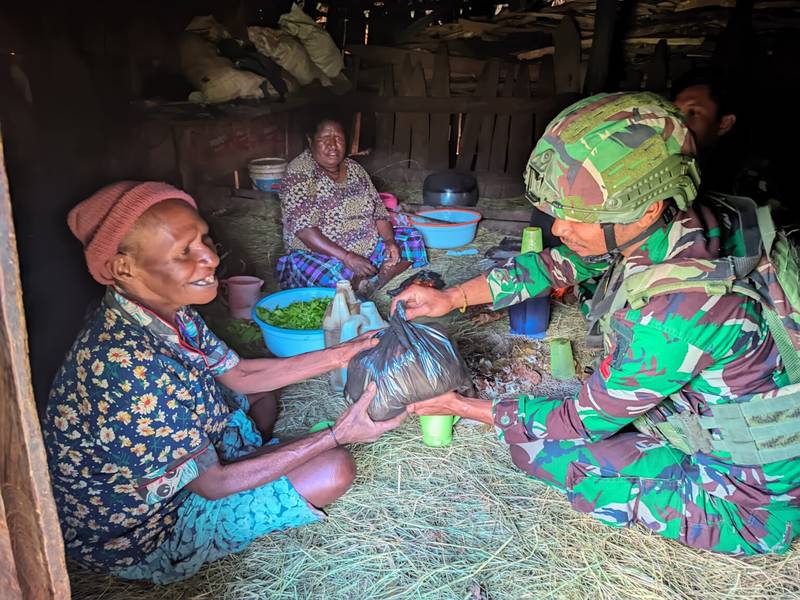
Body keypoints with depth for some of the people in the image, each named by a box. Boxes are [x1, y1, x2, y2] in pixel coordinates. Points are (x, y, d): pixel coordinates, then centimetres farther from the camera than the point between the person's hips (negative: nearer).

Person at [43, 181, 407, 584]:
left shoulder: (168, 313, -12)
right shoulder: (128, 368, -38)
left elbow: (240, 375, 1)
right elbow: (213, 484, -27)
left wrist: (339, 355, -5)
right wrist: (337, 434, -27)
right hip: (146, 539, -8)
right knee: (334, 469, -14)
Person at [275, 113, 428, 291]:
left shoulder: (354, 168, 9)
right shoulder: (300, 171, -12)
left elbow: (379, 211, 12)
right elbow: (303, 229, -22)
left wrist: (390, 240, -8)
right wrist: (347, 258, -29)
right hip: (318, 255, -7)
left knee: (412, 238, 0)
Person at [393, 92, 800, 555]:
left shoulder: (676, 311, -36)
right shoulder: (663, 228, -13)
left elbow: (583, 422, -22)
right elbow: (560, 263, 1)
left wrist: (468, 408, -11)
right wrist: (453, 297, -5)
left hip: (749, 505, -8)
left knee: (534, 442, -9)